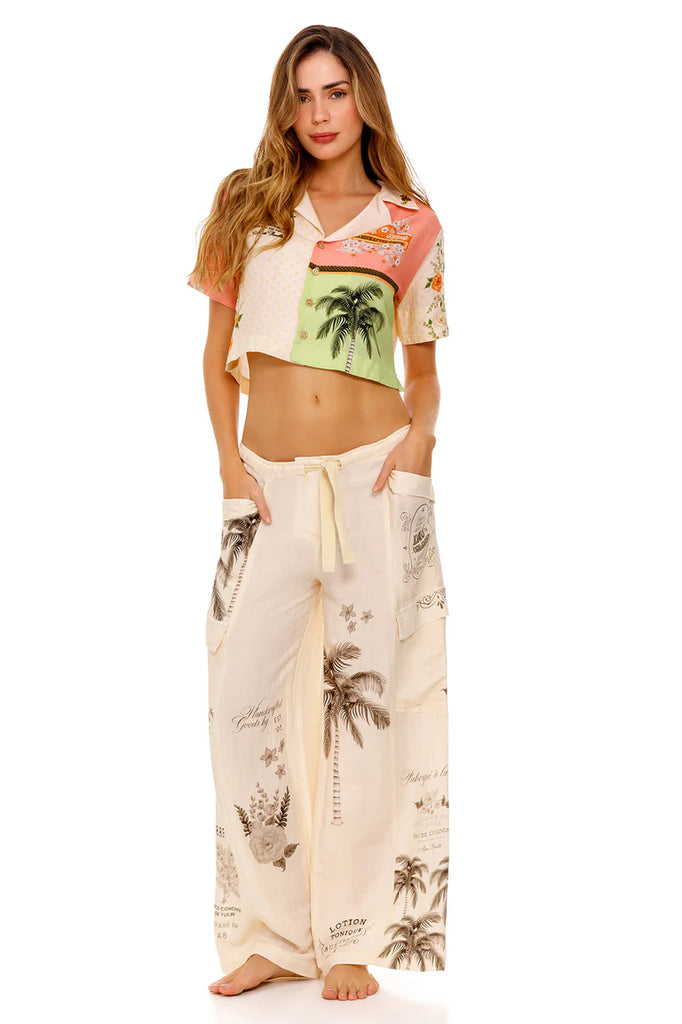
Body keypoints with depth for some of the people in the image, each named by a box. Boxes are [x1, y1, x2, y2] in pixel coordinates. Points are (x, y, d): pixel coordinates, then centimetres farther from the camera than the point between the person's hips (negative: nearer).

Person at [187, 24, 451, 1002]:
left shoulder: (410, 225, 7)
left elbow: (423, 369, 13)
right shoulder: (247, 204, 9)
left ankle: (353, 937, 10)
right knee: (244, 697, -6)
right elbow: (217, 355, 11)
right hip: (270, 486, 1)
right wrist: (229, 459, -1)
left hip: (376, 482, -1)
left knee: (365, 697, 0)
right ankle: (270, 932, 7)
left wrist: (419, 434, -6)